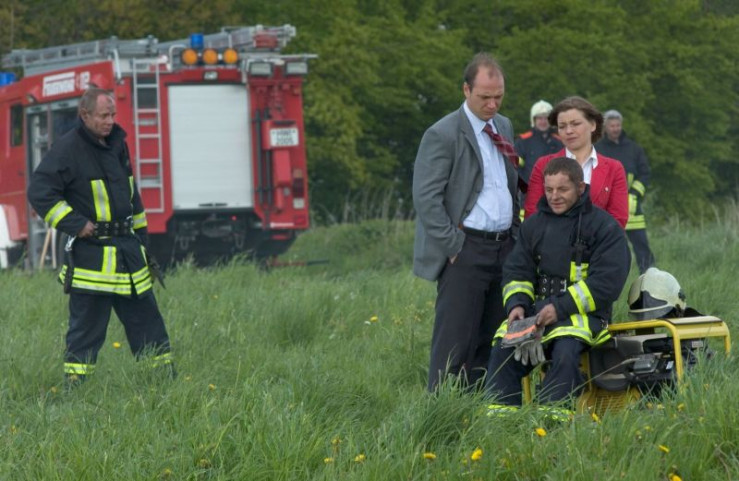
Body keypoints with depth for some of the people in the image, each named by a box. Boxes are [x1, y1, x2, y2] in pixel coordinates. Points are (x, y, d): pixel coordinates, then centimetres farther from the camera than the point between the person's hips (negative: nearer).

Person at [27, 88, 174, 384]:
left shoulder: (117, 145, 14)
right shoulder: (67, 149, -10)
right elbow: (40, 192, -16)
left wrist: (140, 232, 23)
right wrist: (74, 223, -17)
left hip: (127, 248, 7)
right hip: (90, 256, -7)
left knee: (145, 314, 10)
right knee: (86, 325, -3)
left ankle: (166, 374, 17)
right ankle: (75, 383, 3)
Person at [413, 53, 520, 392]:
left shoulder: (504, 128, 15)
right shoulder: (442, 135, -8)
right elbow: (426, 198, -12)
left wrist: (517, 235, 13)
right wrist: (453, 246, -15)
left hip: (504, 246, 7)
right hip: (466, 248, -7)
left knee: (491, 338, 7)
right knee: (456, 339, -9)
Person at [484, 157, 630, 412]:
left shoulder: (604, 227, -1)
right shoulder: (534, 224, 17)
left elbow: (606, 283, -9)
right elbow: (516, 271, 17)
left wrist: (561, 308, -17)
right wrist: (516, 303, -6)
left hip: (582, 314, -5)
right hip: (536, 309, 5)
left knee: (565, 351, -35)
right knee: (503, 347, -22)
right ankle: (500, 413, -21)